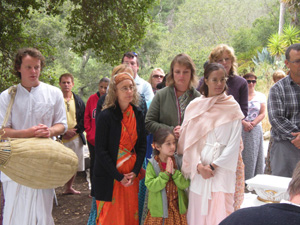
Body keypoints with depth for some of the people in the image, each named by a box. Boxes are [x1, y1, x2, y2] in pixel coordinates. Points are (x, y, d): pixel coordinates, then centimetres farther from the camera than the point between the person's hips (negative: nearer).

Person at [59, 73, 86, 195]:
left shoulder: (78, 100, 10)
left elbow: (84, 119, 8)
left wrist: (75, 130, -7)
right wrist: (64, 132, -13)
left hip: (76, 138, 4)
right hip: (60, 138, -4)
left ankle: (68, 188, 30)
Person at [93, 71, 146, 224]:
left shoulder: (138, 114, 4)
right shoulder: (106, 116, -12)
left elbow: (142, 145, 8)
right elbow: (100, 151, -13)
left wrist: (135, 171, -4)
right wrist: (119, 177, -14)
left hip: (131, 176, 5)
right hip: (109, 177, -4)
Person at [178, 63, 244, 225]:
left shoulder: (232, 107, 2)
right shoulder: (195, 106, 6)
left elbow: (234, 143, -3)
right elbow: (189, 139, 2)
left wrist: (213, 166, -8)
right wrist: (199, 166, -9)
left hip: (222, 169, -1)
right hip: (198, 169, 2)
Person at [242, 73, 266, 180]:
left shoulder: (261, 96, 11)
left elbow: (262, 114, 4)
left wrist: (252, 124, -10)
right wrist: (244, 123, -14)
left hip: (255, 130, 2)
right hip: (240, 129, -1)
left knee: (254, 154, 2)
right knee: (241, 154, -4)